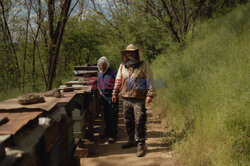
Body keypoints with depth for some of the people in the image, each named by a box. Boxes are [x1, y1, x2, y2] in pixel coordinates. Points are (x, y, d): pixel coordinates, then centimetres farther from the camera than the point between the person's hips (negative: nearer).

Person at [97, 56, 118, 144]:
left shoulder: (113, 72, -11)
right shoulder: (99, 73, 11)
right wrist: (100, 91, 12)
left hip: (112, 97, -6)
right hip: (103, 97, 7)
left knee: (112, 117, -4)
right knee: (106, 116, 16)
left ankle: (112, 136, 2)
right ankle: (107, 133, 30)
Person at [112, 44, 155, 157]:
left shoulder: (143, 65, -3)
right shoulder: (122, 66, 10)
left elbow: (150, 80, -4)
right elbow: (118, 81, 18)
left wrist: (150, 94, -11)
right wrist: (115, 93, 15)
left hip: (139, 99, -5)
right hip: (126, 98, 5)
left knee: (139, 122, -5)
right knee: (128, 122, 14)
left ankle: (141, 145, 5)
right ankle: (132, 140, 31)